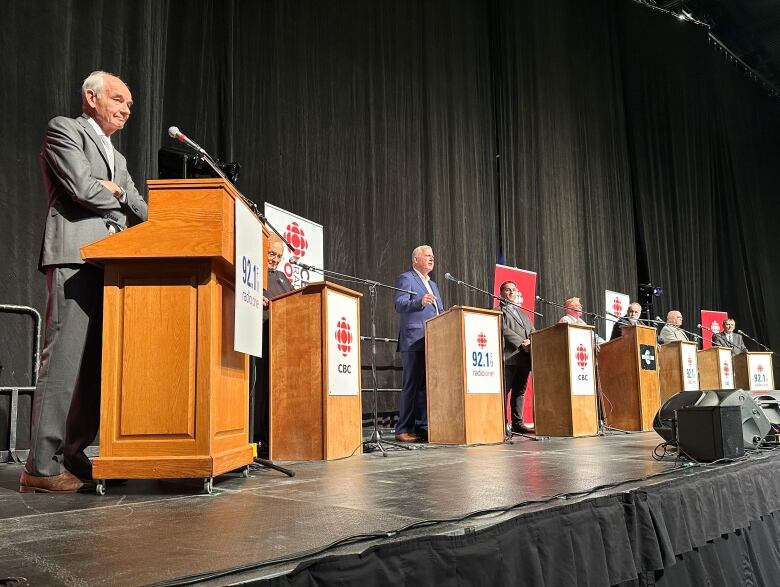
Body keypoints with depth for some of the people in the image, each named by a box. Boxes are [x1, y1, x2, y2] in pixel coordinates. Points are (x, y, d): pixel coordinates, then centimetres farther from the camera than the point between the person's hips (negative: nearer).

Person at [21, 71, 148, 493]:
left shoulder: (117, 158, 28)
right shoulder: (63, 129, 5)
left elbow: (141, 213, 22)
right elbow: (82, 188, -9)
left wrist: (115, 191, 3)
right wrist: (118, 198, 7)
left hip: (111, 266, 8)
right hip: (75, 260, -8)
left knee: (95, 366, 5)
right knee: (64, 361, -10)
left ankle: (72, 456, 11)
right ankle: (41, 467, -6)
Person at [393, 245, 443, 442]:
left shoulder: (433, 284, 25)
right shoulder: (405, 279, -1)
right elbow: (400, 305, -16)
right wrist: (420, 302, -32)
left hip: (433, 342, 8)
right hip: (414, 341, -8)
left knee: (428, 385, 7)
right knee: (412, 386, -7)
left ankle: (422, 427, 13)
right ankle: (403, 430, -3)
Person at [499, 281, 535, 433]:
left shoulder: (523, 313, 27)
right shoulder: (499, 311, 5)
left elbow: (532, 331, 18)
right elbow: (504, 330, -10)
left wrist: (530, 342, -5)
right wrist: (521, 343, -16)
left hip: (525, 357, 7)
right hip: (509, 356, -7)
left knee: (520, 391, 8)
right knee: (504, 391, -8)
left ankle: (517, 423, 11)